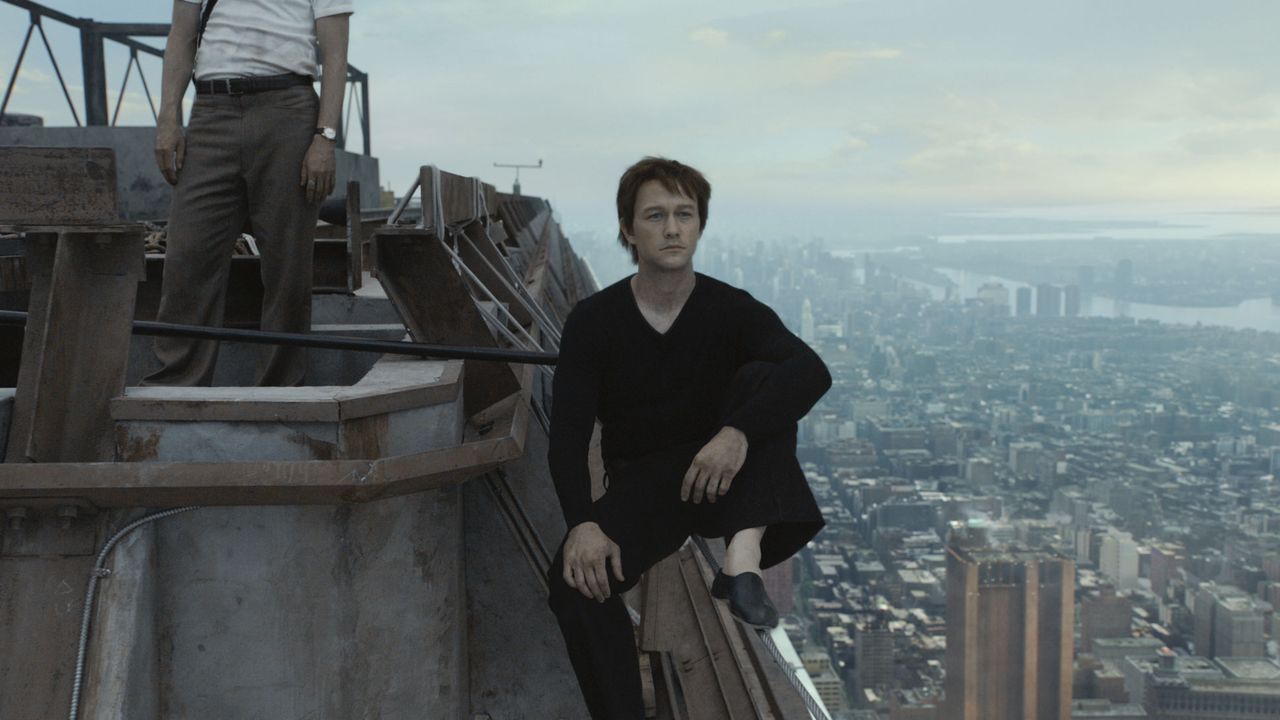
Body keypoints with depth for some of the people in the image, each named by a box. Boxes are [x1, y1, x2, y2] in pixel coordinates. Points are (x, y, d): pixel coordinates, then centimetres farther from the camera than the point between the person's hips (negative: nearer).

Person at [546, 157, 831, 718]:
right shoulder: (592, 321, -4)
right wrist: (582, 523, -29)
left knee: (761, 378, -26)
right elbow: (568, 435, -11)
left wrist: (739, 431, -43)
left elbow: (812, 372, -25)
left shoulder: (732, 310, -6)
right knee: (575, 580, -30)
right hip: (639, 486, 0)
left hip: (725, 479, 1)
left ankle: (743, 559, -39)